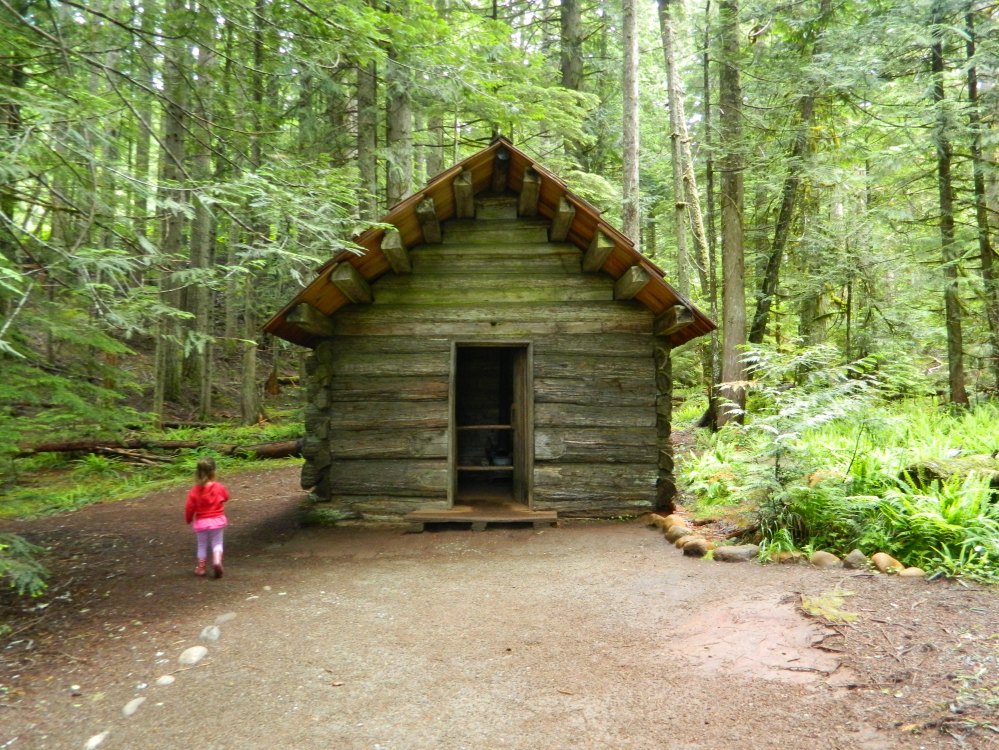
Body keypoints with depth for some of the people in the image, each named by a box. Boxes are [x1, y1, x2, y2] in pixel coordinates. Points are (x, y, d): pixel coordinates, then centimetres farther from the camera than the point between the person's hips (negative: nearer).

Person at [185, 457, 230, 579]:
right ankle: (217, 561, -10)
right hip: (217, 520, 0)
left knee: (202, 545, 16)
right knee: (217, 543, 12)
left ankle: (201, 567, 23)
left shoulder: (195, 490, -12)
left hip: (201, 522, 0)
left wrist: (188, 519, 10)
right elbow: (226, 497, 11)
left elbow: (190, 508, -7)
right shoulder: (219, 487, -9)